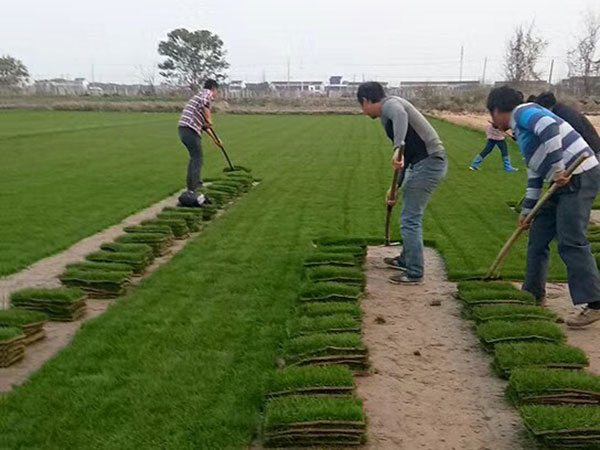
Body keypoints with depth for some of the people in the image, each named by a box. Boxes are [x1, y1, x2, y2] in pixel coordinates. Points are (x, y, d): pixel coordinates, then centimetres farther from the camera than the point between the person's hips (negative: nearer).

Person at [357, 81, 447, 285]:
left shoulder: (389, 104, -8)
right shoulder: (387, 115, 20)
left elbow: (401, 115, -36)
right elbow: (405, 157, 25)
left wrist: (398, 148, -46)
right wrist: (395, 187, 28)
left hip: (429, 162, -10)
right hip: (422, 162, 10)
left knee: (410, 219, -3)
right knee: (410, 215, 23)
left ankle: (414, 273, 7)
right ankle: (406, 260, 38)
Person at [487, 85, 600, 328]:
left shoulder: (524, 112, -4)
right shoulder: (521, 131, 24)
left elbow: (550, 128, -25)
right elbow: (535, 174, 24)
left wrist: (557, 168, -25)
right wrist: (527, 210, 23)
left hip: (579, 175, -10)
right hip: (563, 181, 10)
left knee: (571, 242, -11)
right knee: (538, 237, 14)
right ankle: (534, 294, 25)